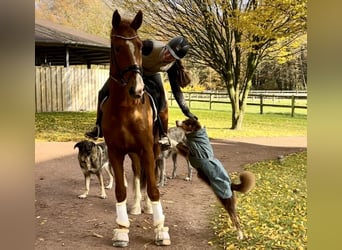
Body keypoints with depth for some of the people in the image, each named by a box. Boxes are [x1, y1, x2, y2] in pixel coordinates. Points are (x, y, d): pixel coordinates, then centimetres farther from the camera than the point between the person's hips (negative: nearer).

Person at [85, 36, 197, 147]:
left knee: (160, 103, -19)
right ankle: (99, 128, 7)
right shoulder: (150, 46, -40)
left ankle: (163, 135, -3)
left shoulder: (172, 65, -26)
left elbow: (176, 88, -17)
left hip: (150, 75, 1)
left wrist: (186, 110, -20)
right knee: (105, 93, -7)